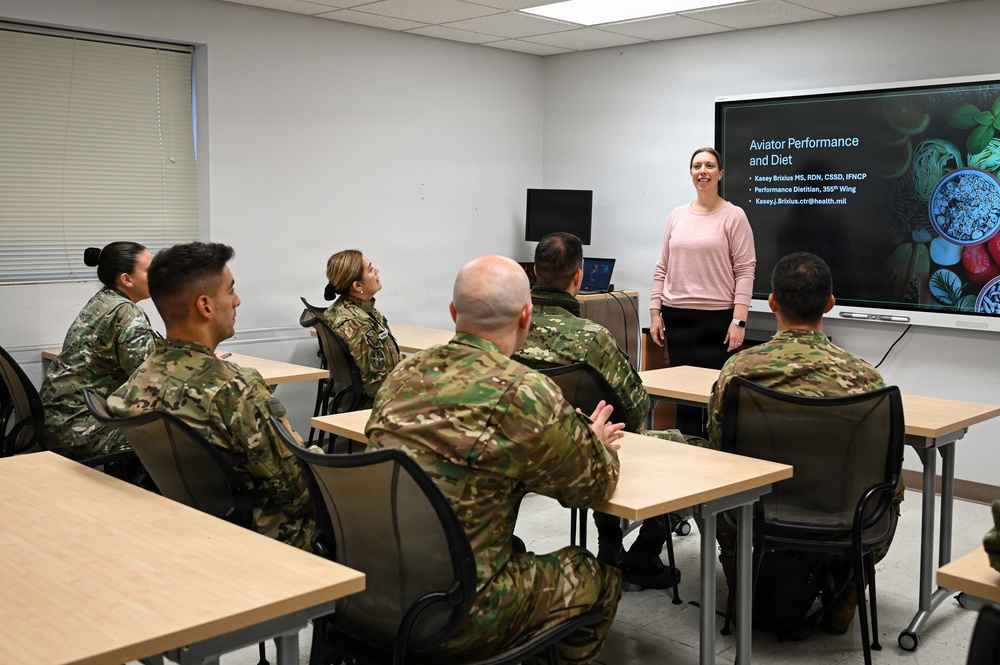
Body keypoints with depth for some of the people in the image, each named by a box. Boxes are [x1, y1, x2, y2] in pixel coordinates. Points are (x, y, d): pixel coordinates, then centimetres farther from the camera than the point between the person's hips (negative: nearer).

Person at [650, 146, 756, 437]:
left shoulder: (734, 216, -1)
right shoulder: (677, 216, 12)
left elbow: (745, 271, -6)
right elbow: (662, 269, 14)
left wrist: (739, 320, -13)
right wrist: (655, 314, 8)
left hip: (717, 318, -4)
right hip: (677, 316, 4)